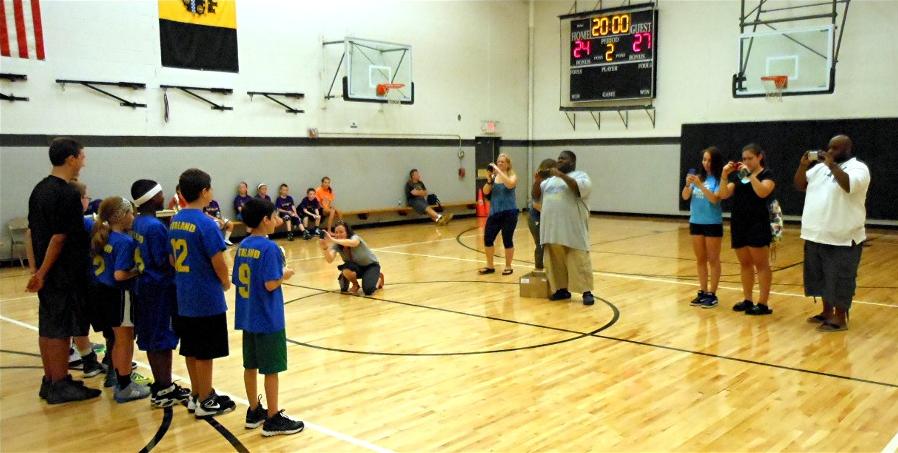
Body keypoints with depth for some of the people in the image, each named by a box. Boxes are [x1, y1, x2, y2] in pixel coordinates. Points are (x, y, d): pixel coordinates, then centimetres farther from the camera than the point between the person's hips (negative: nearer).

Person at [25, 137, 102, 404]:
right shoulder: (68, 194, -17)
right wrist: (42, 272, -12)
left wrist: (36, 268, 14)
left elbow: (31, 231, 13)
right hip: (64, 274, -9)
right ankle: (60, 387, 6)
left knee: (47, 327, 14)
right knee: (61, 330, -1)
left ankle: (50, 381, 23)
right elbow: (59, 238, -20)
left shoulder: (40, 189, 11)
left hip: (46, 273, 9)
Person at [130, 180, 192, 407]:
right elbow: (164, 263, -20)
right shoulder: (155, 226, -19)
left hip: (146, 286, 9)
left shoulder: (137, 223, 8)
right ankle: (164, 391, 7)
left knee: (153, 339, 14)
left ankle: (161, 385, 24)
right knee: (163, 340, -1)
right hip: (161, 288, -9)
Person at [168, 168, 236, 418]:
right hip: (207, 298, -8)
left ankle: (196, 395, 27)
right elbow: (218, 263, -18)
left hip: (185, 297, 8)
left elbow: (173, 259, 11)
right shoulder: (205, 223, -18)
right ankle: (205, 401, 12)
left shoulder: (175, 221, 5)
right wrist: (226, 282, 0)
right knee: (204, 353, 2)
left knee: (191, 349, 16)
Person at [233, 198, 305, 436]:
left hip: (248, 317, 8)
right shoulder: (269, 248, -18)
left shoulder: (243, 246, 6)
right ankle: (273, 419, 9)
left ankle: (254, 412, 27)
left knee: (250, 365, 15)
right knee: (271, 369, 1)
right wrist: (285, 274, -5)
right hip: (268, 319, -8)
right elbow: (271, 284, -23)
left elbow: (236, 280, 10)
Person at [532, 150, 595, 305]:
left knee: (579, 260, -5)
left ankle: (587, 292, -2)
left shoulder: (580, 175, 3)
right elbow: (536, 195, 16)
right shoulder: (550, 179, 19)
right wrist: (537, 181, -3)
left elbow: (582, 188, -18)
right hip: (552, 228, 6)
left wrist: (562, 175, -20)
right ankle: (561, 289, 18)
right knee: (556, 261, 8)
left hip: (573, 229, -6)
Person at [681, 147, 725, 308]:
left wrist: (700, 185, -26)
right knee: (700, 259, 12)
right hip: (696, 222, 5)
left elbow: (714, 199, -19)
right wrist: (688, 184, -17)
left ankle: (712, 294, 8)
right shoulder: (698, 177, 4)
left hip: (713, 224, -5)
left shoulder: (719, 179, -9)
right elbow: (685, 197, 1)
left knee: (713, 260, 3)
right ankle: (703, 292, 20)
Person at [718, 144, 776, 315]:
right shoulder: (739, 176, 14)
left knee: (761, 264, -3)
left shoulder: (767, 174, -2)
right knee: (744, 263, 11)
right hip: (738, 224, 6)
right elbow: (724, 195, 6)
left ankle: (763, 304, -2)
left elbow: (762, 192, -21)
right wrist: (724, 175, -5)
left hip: (757, 225, -6)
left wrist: (750, 174, -20)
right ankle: (747, 300, 18)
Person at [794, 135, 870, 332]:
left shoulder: (858, 168, -8)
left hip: (842, 239, -7)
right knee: (822, 277, 17)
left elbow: (849, 185, -28)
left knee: (839, 280, 0)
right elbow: (799, 185, 11)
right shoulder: (820, 167, 12)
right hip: (816, 236, 7)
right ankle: (827, 312, 30)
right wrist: (803, 165, -3)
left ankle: (840, 318, 10)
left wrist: (832, 166, -24)